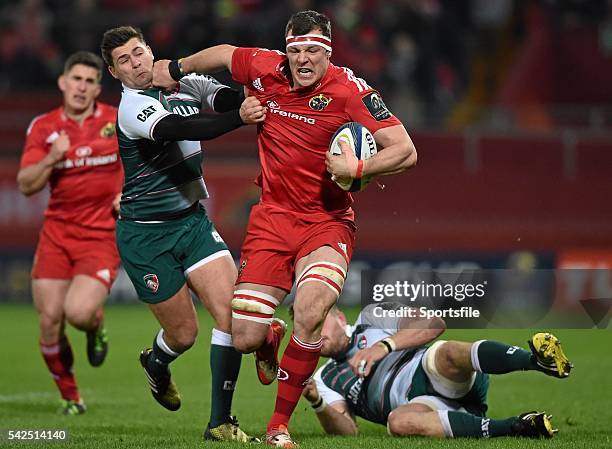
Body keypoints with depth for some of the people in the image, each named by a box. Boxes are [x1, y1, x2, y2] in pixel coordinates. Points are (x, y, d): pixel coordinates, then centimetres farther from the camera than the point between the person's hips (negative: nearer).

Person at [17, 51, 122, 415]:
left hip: (102, 235, -2)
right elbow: (26, 185, -3)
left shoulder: (118, 121, -1)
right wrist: (52, 158, -18)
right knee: (50, 321, -4)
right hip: (57, 233, 2)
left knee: (78, 312, -23)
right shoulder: (43, 128, 2)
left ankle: (96, 324, 16)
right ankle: (70, 396, 18)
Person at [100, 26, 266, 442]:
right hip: (146, 233, -5)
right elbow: (180, 129, -35)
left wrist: (250, 100, -37)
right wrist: (238, 117, -48)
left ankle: (220, 421, -4)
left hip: (193, 220, 5)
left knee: (232, 310, -12)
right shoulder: (132, 107, -17)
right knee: (184, 333, 3)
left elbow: (224, 96, -13)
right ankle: (156, 364, 41)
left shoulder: (184, 83, 4)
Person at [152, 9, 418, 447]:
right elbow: (225, 54, 20)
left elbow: (405, 151, -16)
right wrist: (176, 68, 33)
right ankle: (270, 337, 39)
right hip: (273, 216, 3)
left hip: (327, 222, -3)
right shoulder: (265, 68, -3)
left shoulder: (350, 91, -14)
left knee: (310, 314, -29)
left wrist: (357, 168, -29)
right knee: (244, 339, -3)